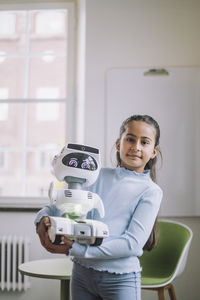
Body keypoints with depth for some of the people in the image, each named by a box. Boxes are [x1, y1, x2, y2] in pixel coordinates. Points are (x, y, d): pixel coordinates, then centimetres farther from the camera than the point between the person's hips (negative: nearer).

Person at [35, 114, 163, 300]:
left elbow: (133, 243, -16)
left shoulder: (150, 191, -6)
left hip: (120, 279, -3)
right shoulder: (97, 177, 5)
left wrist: (74, 249, -19)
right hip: (81, 272, 3)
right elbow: (56, 206, 10)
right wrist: (43, 219, -15)